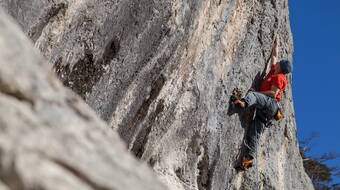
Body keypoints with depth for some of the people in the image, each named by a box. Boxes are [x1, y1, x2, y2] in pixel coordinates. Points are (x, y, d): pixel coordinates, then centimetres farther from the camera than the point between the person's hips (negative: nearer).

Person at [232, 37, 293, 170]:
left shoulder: (279, 77, 1)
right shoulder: (274, 72, 26)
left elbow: (273, 93, -13)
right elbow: (274, 56, 40)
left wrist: (257, 92, -12)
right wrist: (276, 43, 47)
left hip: (271, 103, -9)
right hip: (264, 109, 9)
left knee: (252, 95, -35)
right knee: (254, 132, -4)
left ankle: (244, 103, -70)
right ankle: (249, 157, -14)